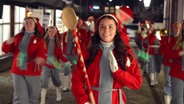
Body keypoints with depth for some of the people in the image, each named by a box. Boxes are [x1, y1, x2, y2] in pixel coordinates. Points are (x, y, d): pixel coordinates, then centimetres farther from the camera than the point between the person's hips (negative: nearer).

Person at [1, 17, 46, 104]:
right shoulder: (18, 37, 8)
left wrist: (40, 58, -43)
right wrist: (8, 43, -12)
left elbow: (41, 52, -18)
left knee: (33, 97, 12)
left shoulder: (38, 39, -2)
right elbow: (6, 50, 12)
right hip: (17, 70, 2)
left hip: (32, 71, -2)